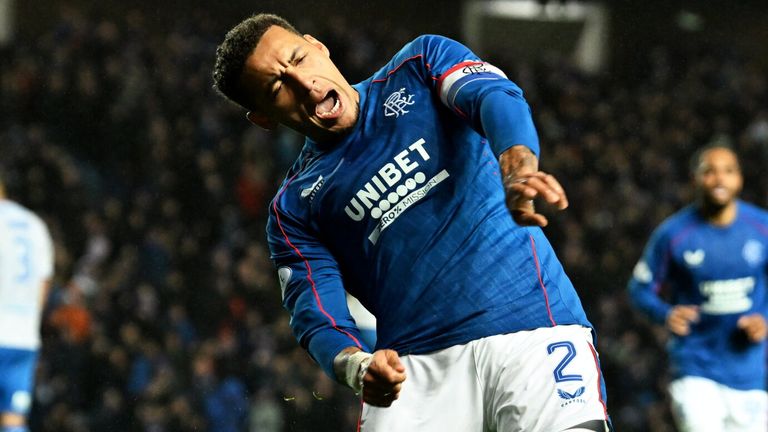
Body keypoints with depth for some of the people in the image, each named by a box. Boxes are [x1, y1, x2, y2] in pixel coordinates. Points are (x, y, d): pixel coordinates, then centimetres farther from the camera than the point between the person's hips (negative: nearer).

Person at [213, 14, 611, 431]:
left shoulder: (421, 64, 13)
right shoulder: (293, 207, 15)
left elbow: (496, 98, -8)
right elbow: (317, 317, 3)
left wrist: (517, 170, -31)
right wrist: (357, 366, -21)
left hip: (532, 323, -2)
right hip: (415, 365, 2)